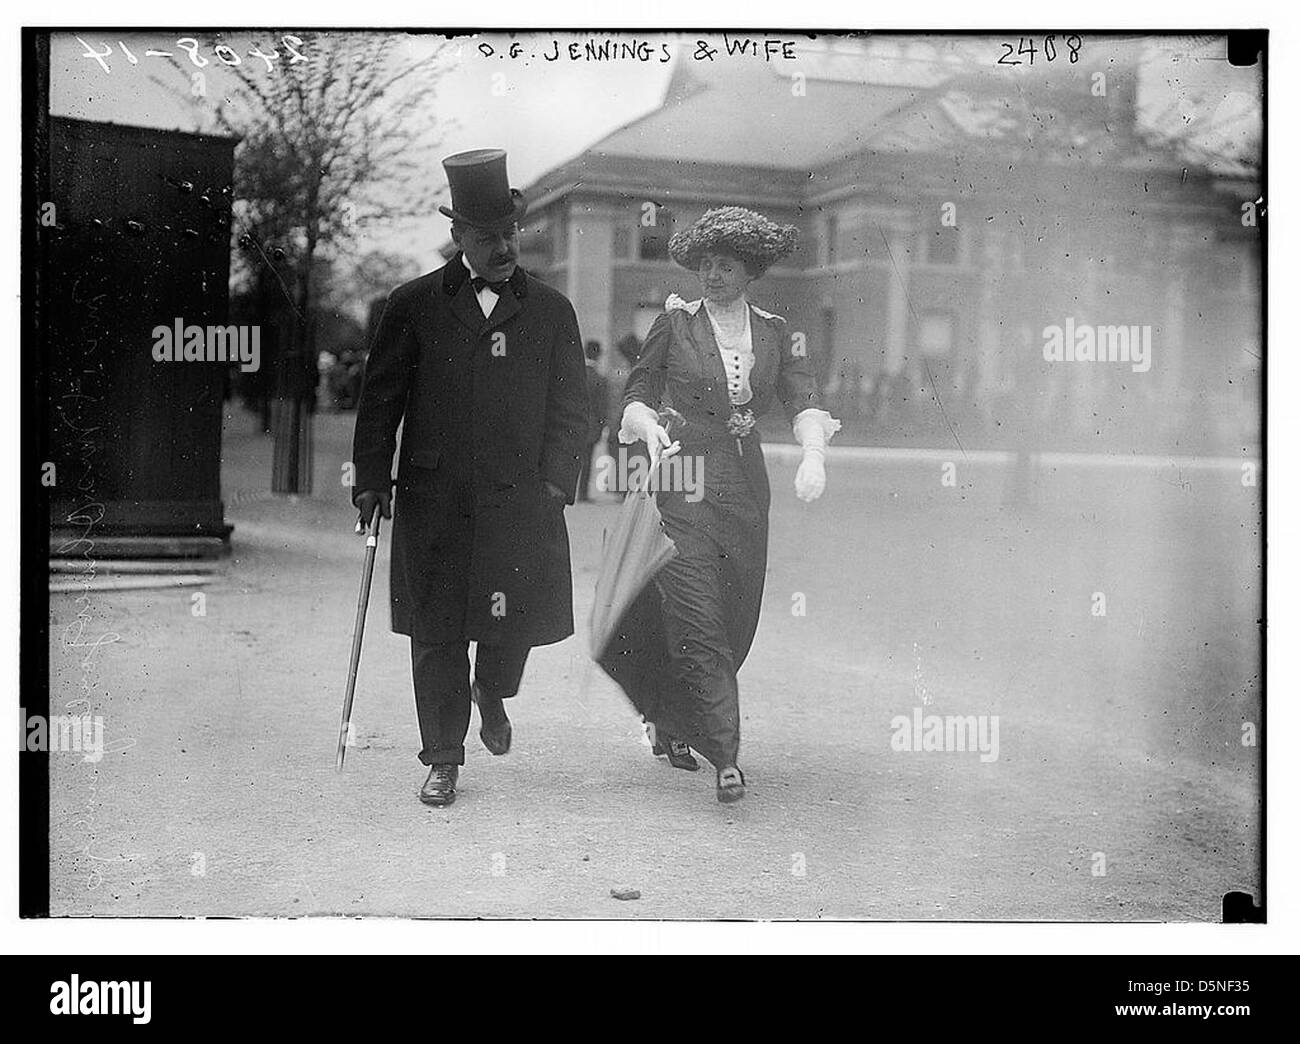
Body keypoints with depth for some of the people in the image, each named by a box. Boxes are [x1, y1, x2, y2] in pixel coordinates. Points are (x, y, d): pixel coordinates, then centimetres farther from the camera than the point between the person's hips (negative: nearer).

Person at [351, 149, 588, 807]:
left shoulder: (551, 312, 10)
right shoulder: (413, 306, 6)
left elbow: (569, 409, 8)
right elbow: (380, 399, 6)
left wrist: (554, 483, -4)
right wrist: (371, 479, -2)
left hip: (521, 501, 1)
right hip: (433, 501, -1)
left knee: (517, 622, -1)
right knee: (436, 634, 3)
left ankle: (492, 694, 34)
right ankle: (443, 761, 17)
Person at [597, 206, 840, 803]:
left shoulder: (775, 334, 10)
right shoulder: (674, 323, 3)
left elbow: (804, 400, -1)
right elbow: (636, 395, 4)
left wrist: (813, 453, -21)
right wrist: (648, 426, -19)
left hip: (746, 490, 4)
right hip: (682, 485, -3)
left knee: (735, 623, 8)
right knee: (697, 621, -12)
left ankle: (672, 728, 28)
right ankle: (726, 757, -12)